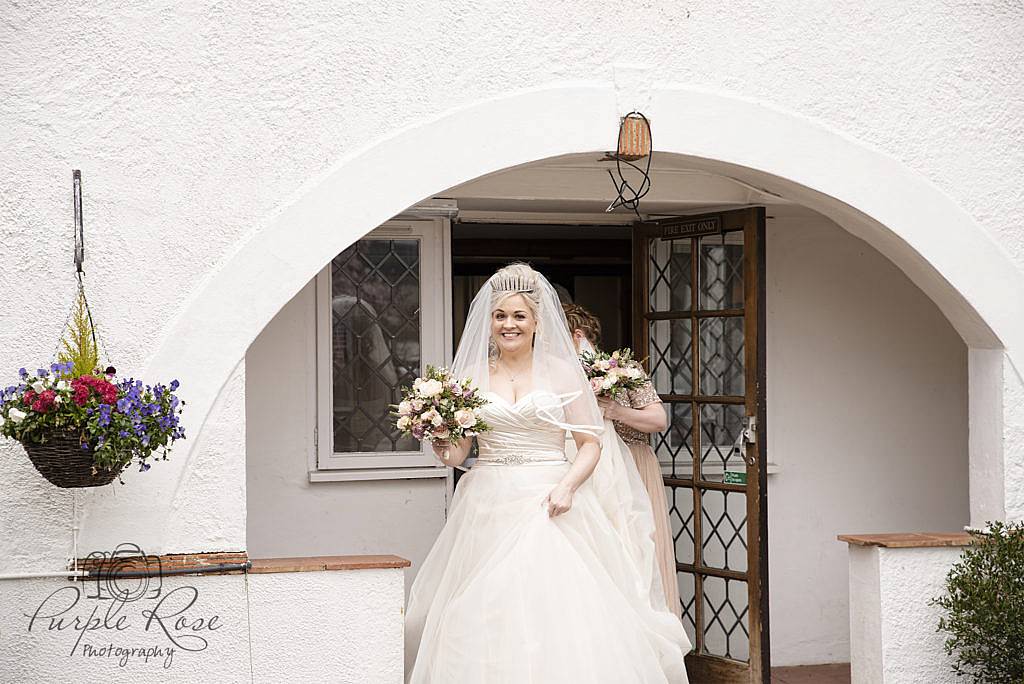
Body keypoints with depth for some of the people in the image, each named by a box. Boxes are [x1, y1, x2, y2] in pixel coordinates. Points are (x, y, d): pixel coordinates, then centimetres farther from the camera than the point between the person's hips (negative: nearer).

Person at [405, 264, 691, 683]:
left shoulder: (561, 371, 4)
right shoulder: (473, 375, 9)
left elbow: (590, 444, 2)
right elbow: (456, 453, 8)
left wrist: (567, 485, -14)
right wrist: (441, 445, -13)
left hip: (548, 506, -2)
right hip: (489, 508, 2)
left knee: (557, 611, -10)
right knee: (486, 618, -3)